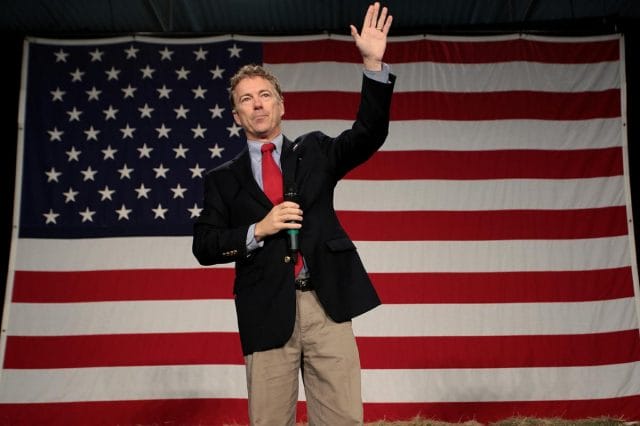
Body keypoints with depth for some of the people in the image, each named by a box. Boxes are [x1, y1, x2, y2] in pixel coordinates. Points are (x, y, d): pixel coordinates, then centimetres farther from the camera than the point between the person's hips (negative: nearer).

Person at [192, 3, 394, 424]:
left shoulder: (314, 151, 13)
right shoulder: (224, 178, 10)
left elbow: (369, 136, -1)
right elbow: (204, 246, 5)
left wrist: (373, 64, -12)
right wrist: (257, 230, -11)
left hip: (327, 305, 0)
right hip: (267, 313, 0)